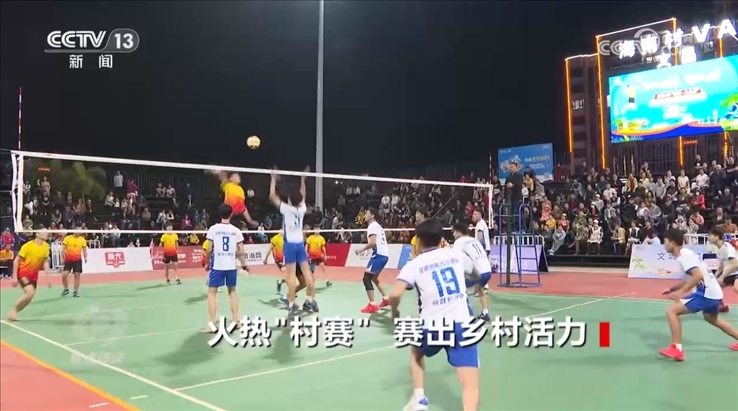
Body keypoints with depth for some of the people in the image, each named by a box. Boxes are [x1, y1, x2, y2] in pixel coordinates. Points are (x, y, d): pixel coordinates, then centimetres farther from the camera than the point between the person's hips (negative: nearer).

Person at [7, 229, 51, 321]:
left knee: (29, 297, 3)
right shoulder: (28, 245, -19)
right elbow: (16, 261, -12)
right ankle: (14, 309, -1)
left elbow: (45, 262, 3)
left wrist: (47, 278, -2)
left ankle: (14, 312, 23)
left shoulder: (46, 246, -3)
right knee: (30, 292, -23)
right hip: (23, 272, -6)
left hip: (34, 274, 6)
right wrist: (14, 277, -16)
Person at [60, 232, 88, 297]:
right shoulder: (67, 238, -3)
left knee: (77, 275, 0)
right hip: (68, 260, -1)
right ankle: (66, 289, 15)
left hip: (78, 260, 1)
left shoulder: (82, 240, 1)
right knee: (64, 274, -8)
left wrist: (85, 257, -11)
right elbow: (63, 249, 0)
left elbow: (84, 250, 4)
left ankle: (76, 291, 11)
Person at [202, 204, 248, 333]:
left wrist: (207, 263, 10)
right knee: (232, 291, 18)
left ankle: (212, 324, -3)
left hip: (217, 265, -3)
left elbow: (209, 249, -5)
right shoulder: (236, 231, 2)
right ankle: (235, 320, 17)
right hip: (232, 266, 3)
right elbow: (241, 252, 2)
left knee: (211, 292, 4)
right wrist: (244, 265, 15)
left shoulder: (213, 229, -4)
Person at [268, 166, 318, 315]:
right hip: (300, 243, 4)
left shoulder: (286, 209, -9)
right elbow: (303, 195, 20)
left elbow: (272, 196, -3)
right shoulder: (302, 209, 2)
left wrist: (274, 179, 4)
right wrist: (302, 179, 26)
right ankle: (311, 301, 10)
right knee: (307, 272, 6)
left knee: (291, 275, -7)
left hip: (290, 244, -4)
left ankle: (291, 305, -6)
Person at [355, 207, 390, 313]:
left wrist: (361, 250, -10)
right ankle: (385, 299, 29)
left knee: (367, 278, -10)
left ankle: (372, 305, -14)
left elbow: (372, 243, -21)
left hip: (379, 254, -10)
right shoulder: (377, 225, 21)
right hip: (383, 254, 10)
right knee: (373, 278, 24)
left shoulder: (372, 226, -9)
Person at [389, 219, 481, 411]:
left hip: (432, 327, 0)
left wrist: (395, 311, 7)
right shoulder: (456, 255, 10)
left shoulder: (414, 264, 1)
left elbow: (395, 295, -14)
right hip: (462, 324, 0)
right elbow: (476, 276, 30)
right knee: (470, 384, -7)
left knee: (416, 352, 35)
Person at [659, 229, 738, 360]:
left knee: (672, 311, -14)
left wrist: (680, 292, -26)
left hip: (707, 293, -11)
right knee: (711, 318, 37)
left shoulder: (684, 255, -17)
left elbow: (698, 276, -29)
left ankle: (676, 349, -12)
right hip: (714, 293, 11)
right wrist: (673, 289, 15)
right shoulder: (685, 254, 12)